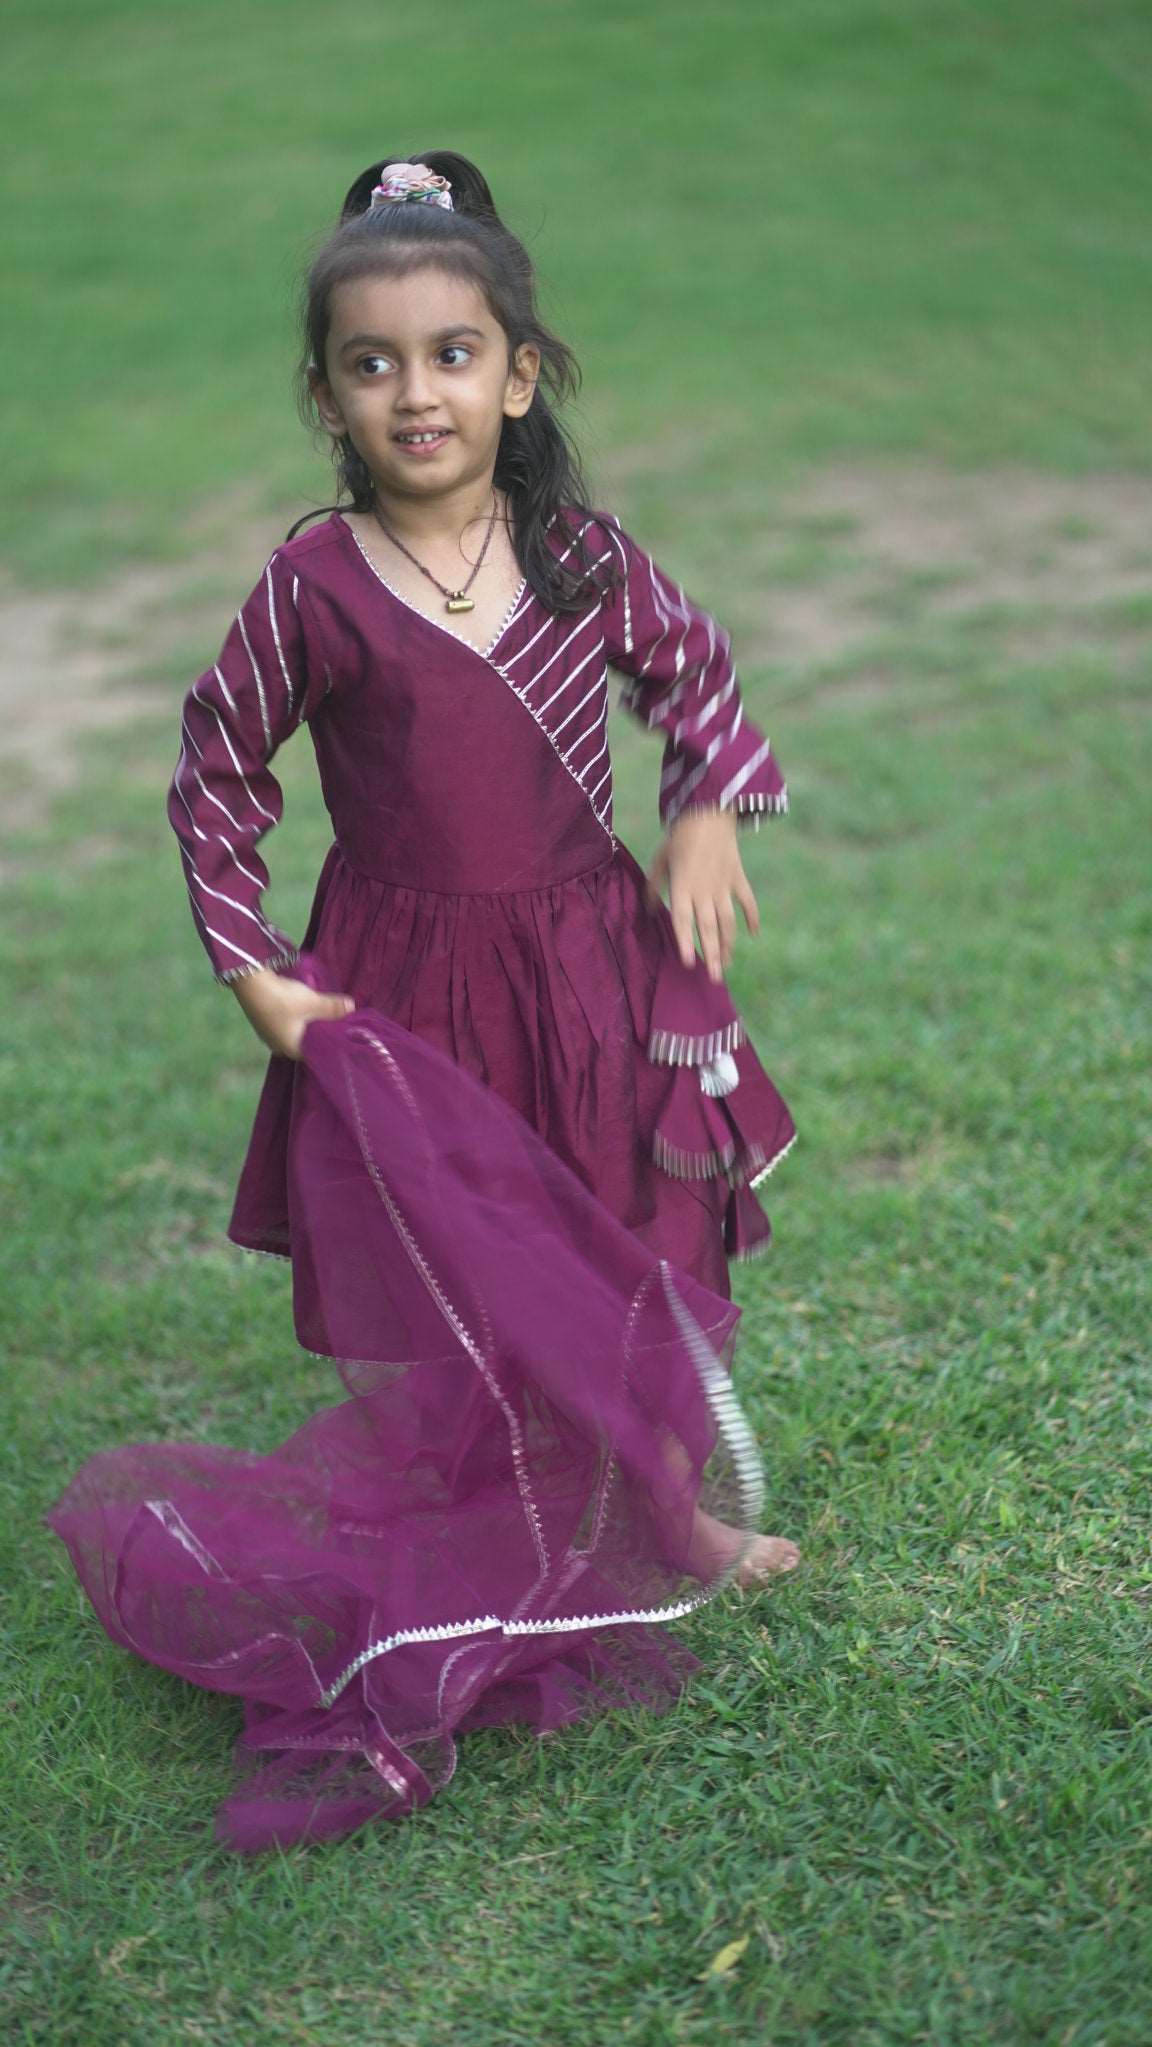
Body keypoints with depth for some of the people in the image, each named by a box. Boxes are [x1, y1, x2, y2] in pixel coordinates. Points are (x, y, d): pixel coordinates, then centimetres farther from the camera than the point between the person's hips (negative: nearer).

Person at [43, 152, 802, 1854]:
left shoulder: (580, 553, -4)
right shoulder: (313, 586, -11)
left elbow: (694, 669, 14)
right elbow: (217, 778, 0)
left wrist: (710, 818, 2)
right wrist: (253, 973, -4)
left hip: (593, 964, 3)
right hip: (406, 993, -3)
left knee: (650, 1255, 14)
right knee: (440, 1291, 3)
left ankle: (673, 1509, 37)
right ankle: (462, 1568, 22)